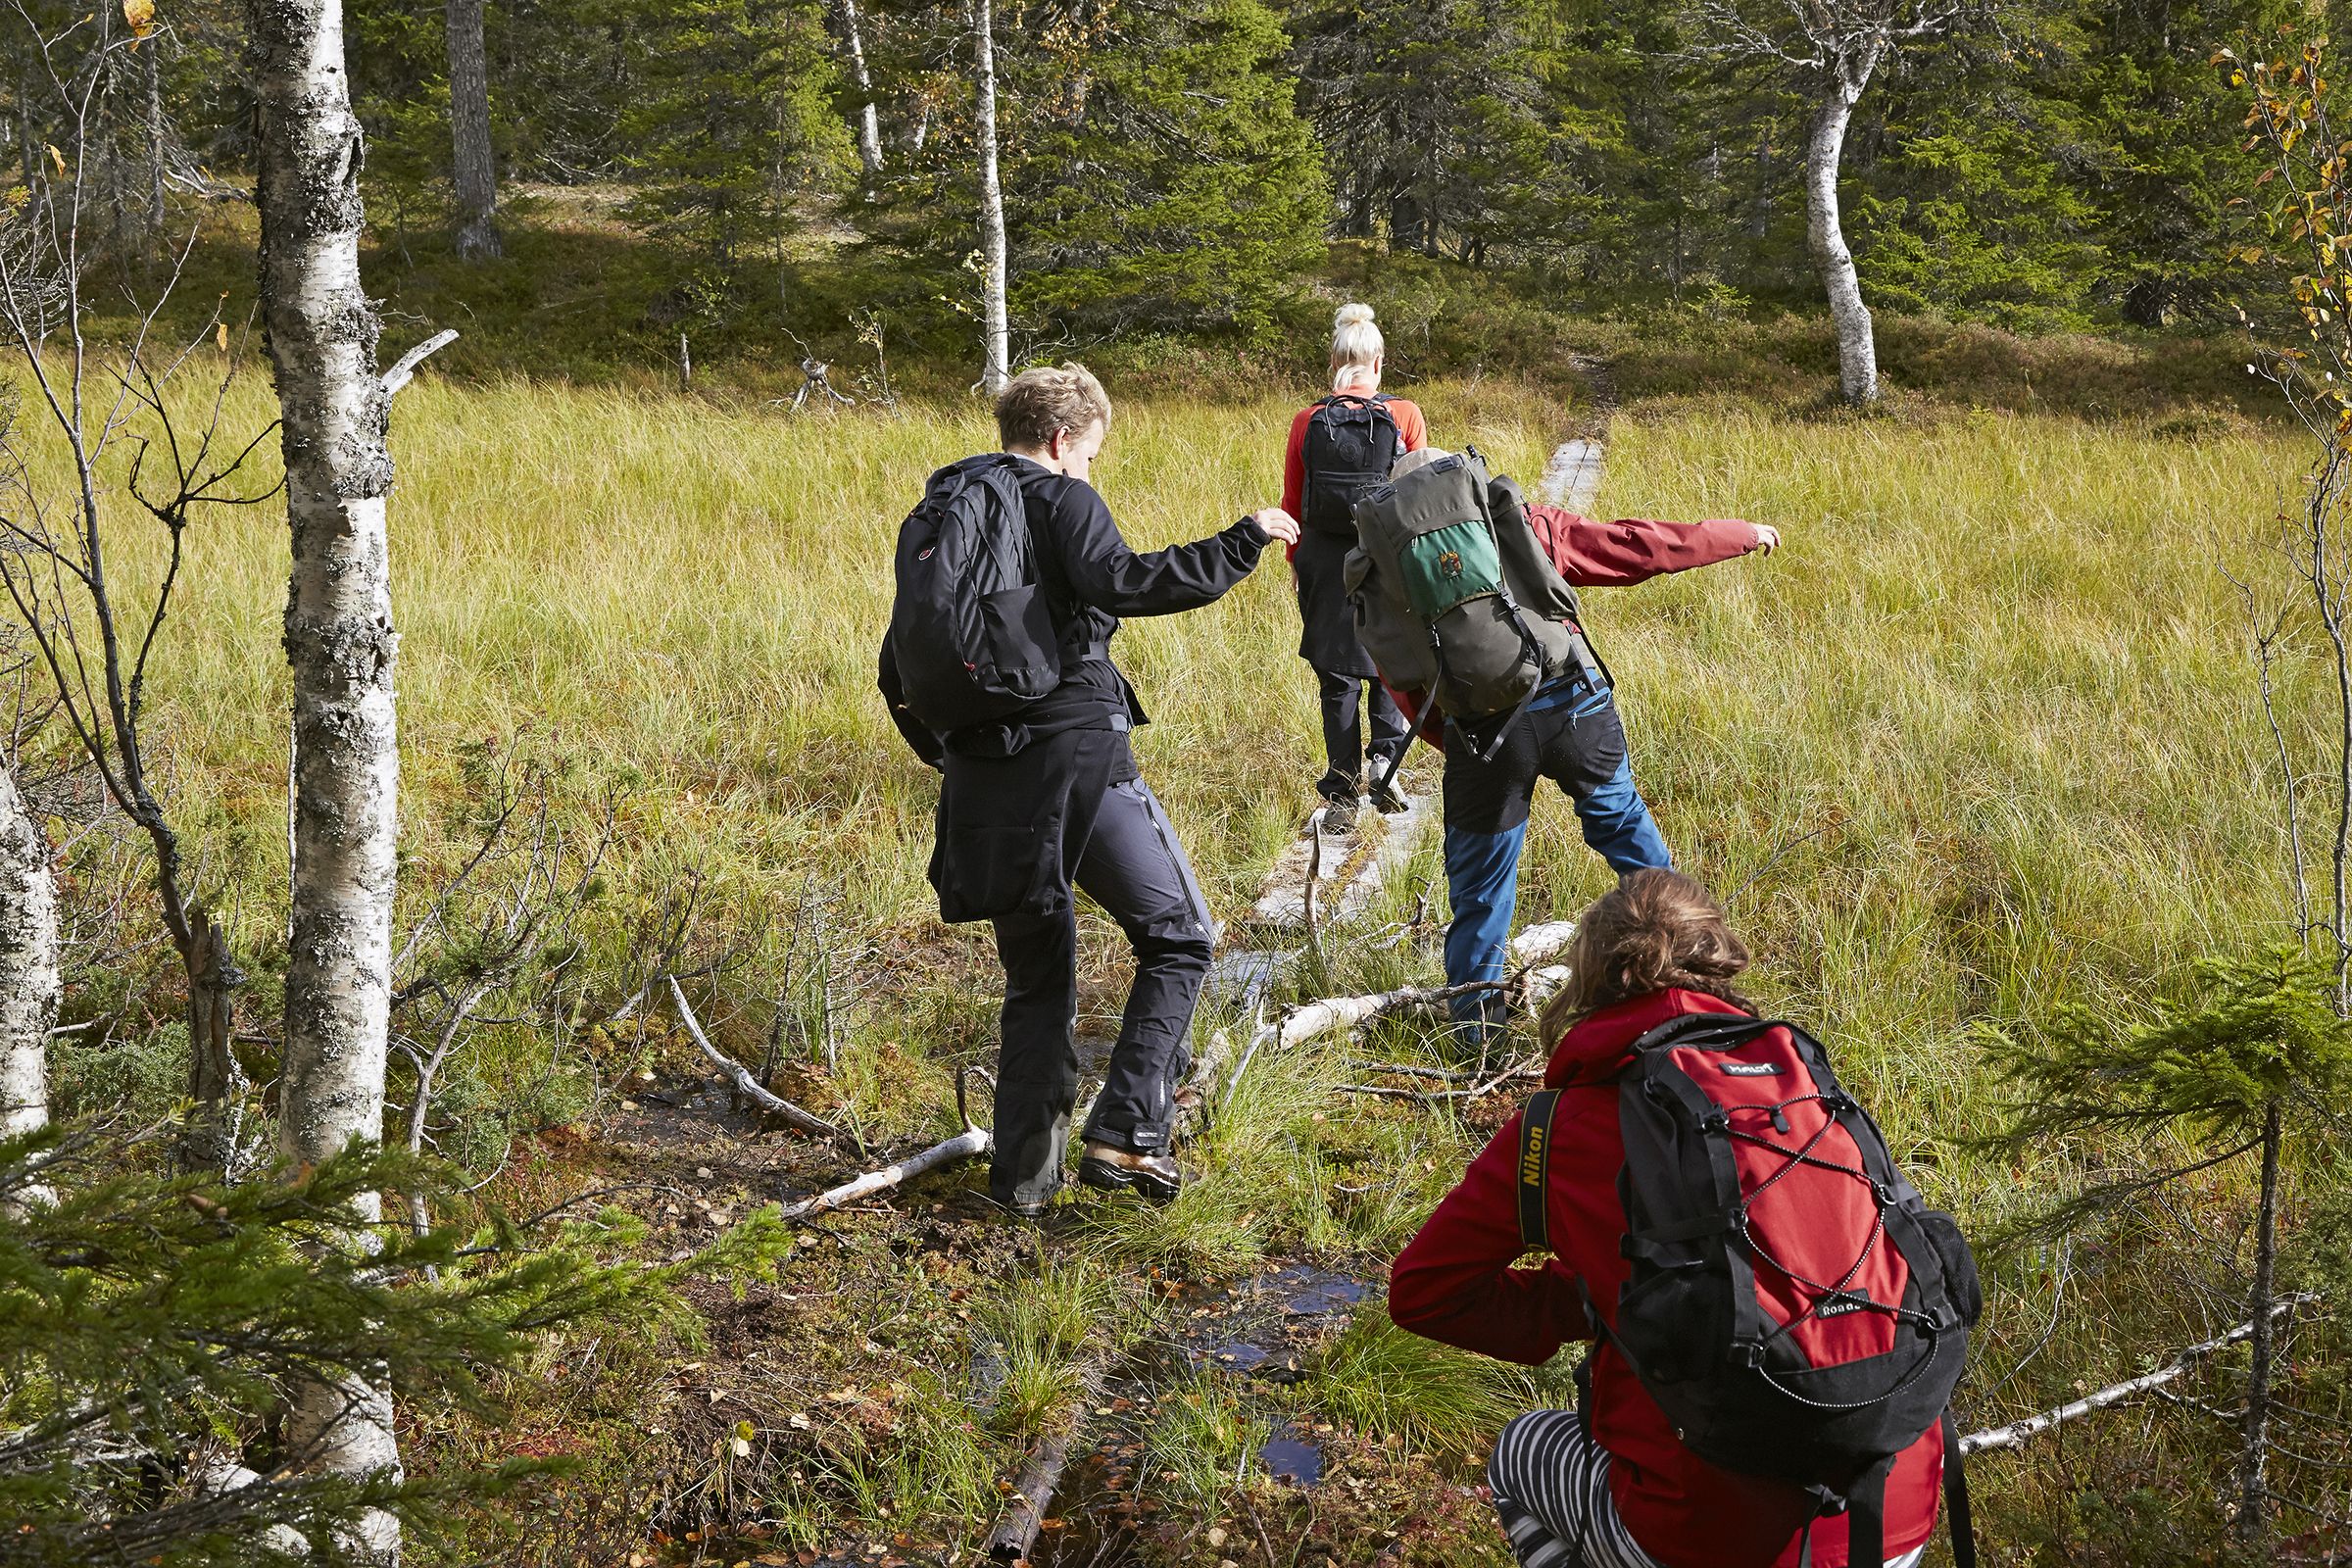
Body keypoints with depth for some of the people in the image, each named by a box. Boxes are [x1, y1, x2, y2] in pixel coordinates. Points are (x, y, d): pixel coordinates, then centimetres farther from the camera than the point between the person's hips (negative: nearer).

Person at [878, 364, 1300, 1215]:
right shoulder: (1063, 499, -2)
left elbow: (898, 669, 20)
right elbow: (1121, 582, -22)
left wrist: (947, 756, 31)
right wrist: (1242, 541, -15)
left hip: (985, 777, 7)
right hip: (1076, 754, -7)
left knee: (1037, 974, 17)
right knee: (1178, 936, 5)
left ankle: (1025, 1172, 15)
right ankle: (1127, 1133, -7)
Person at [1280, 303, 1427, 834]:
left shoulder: (1307, 424, -4)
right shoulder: (1405, 417, -8)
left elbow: (1292, 505, 2)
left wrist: (1296, 562, 16)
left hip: (1324, 562, 1)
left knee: (1336, 679, 11)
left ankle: (1342, 795, 11)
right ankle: (1385, 754, 0)